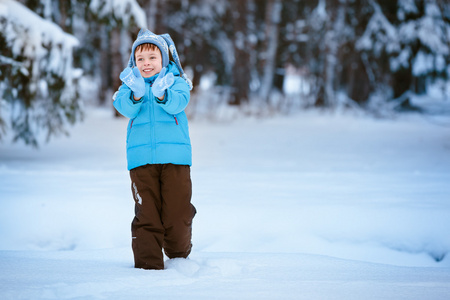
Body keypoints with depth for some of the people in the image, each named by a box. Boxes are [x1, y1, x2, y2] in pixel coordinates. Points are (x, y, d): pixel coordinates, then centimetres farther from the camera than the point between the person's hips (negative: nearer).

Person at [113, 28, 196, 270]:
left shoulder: (175, 81, 8)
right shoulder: (129, 85, 12)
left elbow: (178, 102, -13)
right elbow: (125, 108, -8)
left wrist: (161, 95, -35)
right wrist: (136, 95, -30)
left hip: (174, 156, -1)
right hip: (141, 157, 1)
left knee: (177, 213, 1)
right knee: (147, 215, -1)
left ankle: (179, 255, 25)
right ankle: (148, 264, 7)